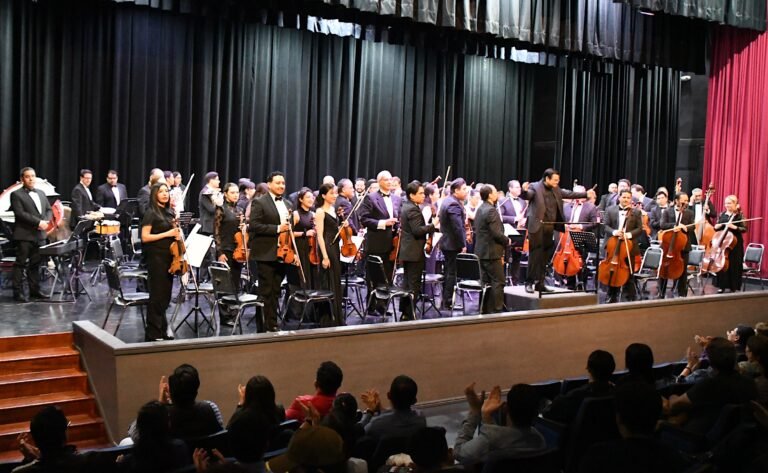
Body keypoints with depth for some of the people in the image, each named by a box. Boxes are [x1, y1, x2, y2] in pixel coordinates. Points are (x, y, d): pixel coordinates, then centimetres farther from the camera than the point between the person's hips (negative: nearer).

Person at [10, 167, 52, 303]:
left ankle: (35, 290, 16)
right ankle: (18, 292, 1)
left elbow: (49, 210, 15)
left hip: (39, 235, 6)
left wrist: (46, 221, -5)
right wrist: (38, 222, -18)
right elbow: (20, 213, -14)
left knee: (35, 264, 10)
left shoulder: (41, 193, 17)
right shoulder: (16, 194, -4)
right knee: (20, 264, -2)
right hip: (24, 235, -6)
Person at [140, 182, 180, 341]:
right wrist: (167, 234, -18)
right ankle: (153, 333, 5)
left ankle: (162, 330, 21)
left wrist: (178, 233, 2)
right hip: (156, 257, -7)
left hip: (169, 256, 7)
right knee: (157, 295, -3)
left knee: (166, 294, 11)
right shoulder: (151, 213, -9)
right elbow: (145, 237, -14)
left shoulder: (169, 212, 12)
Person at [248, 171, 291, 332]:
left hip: (282, 253, 6)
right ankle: (264, 327, 6)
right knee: (266, 292, -1)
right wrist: (277, 228, -20)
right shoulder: (259, 202, -6)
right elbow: (253, 225, -17)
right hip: (266, 253, -6)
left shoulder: (287, 204, 15)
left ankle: (273, 325, 20)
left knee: (276, 291, 12)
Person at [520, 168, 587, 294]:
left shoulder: (556, 189, 13)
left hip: (550, 227, 7)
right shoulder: (535, 187, -7)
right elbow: (526, 196, -22)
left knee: (545, 257, 10)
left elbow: (570, 194, 20)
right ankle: (529, 283, 3)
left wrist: (585, 194, 14)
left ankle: (540, 283, 17)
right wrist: (524, 191, -44)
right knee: (535, 256, -5)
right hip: (537, 226, -7)